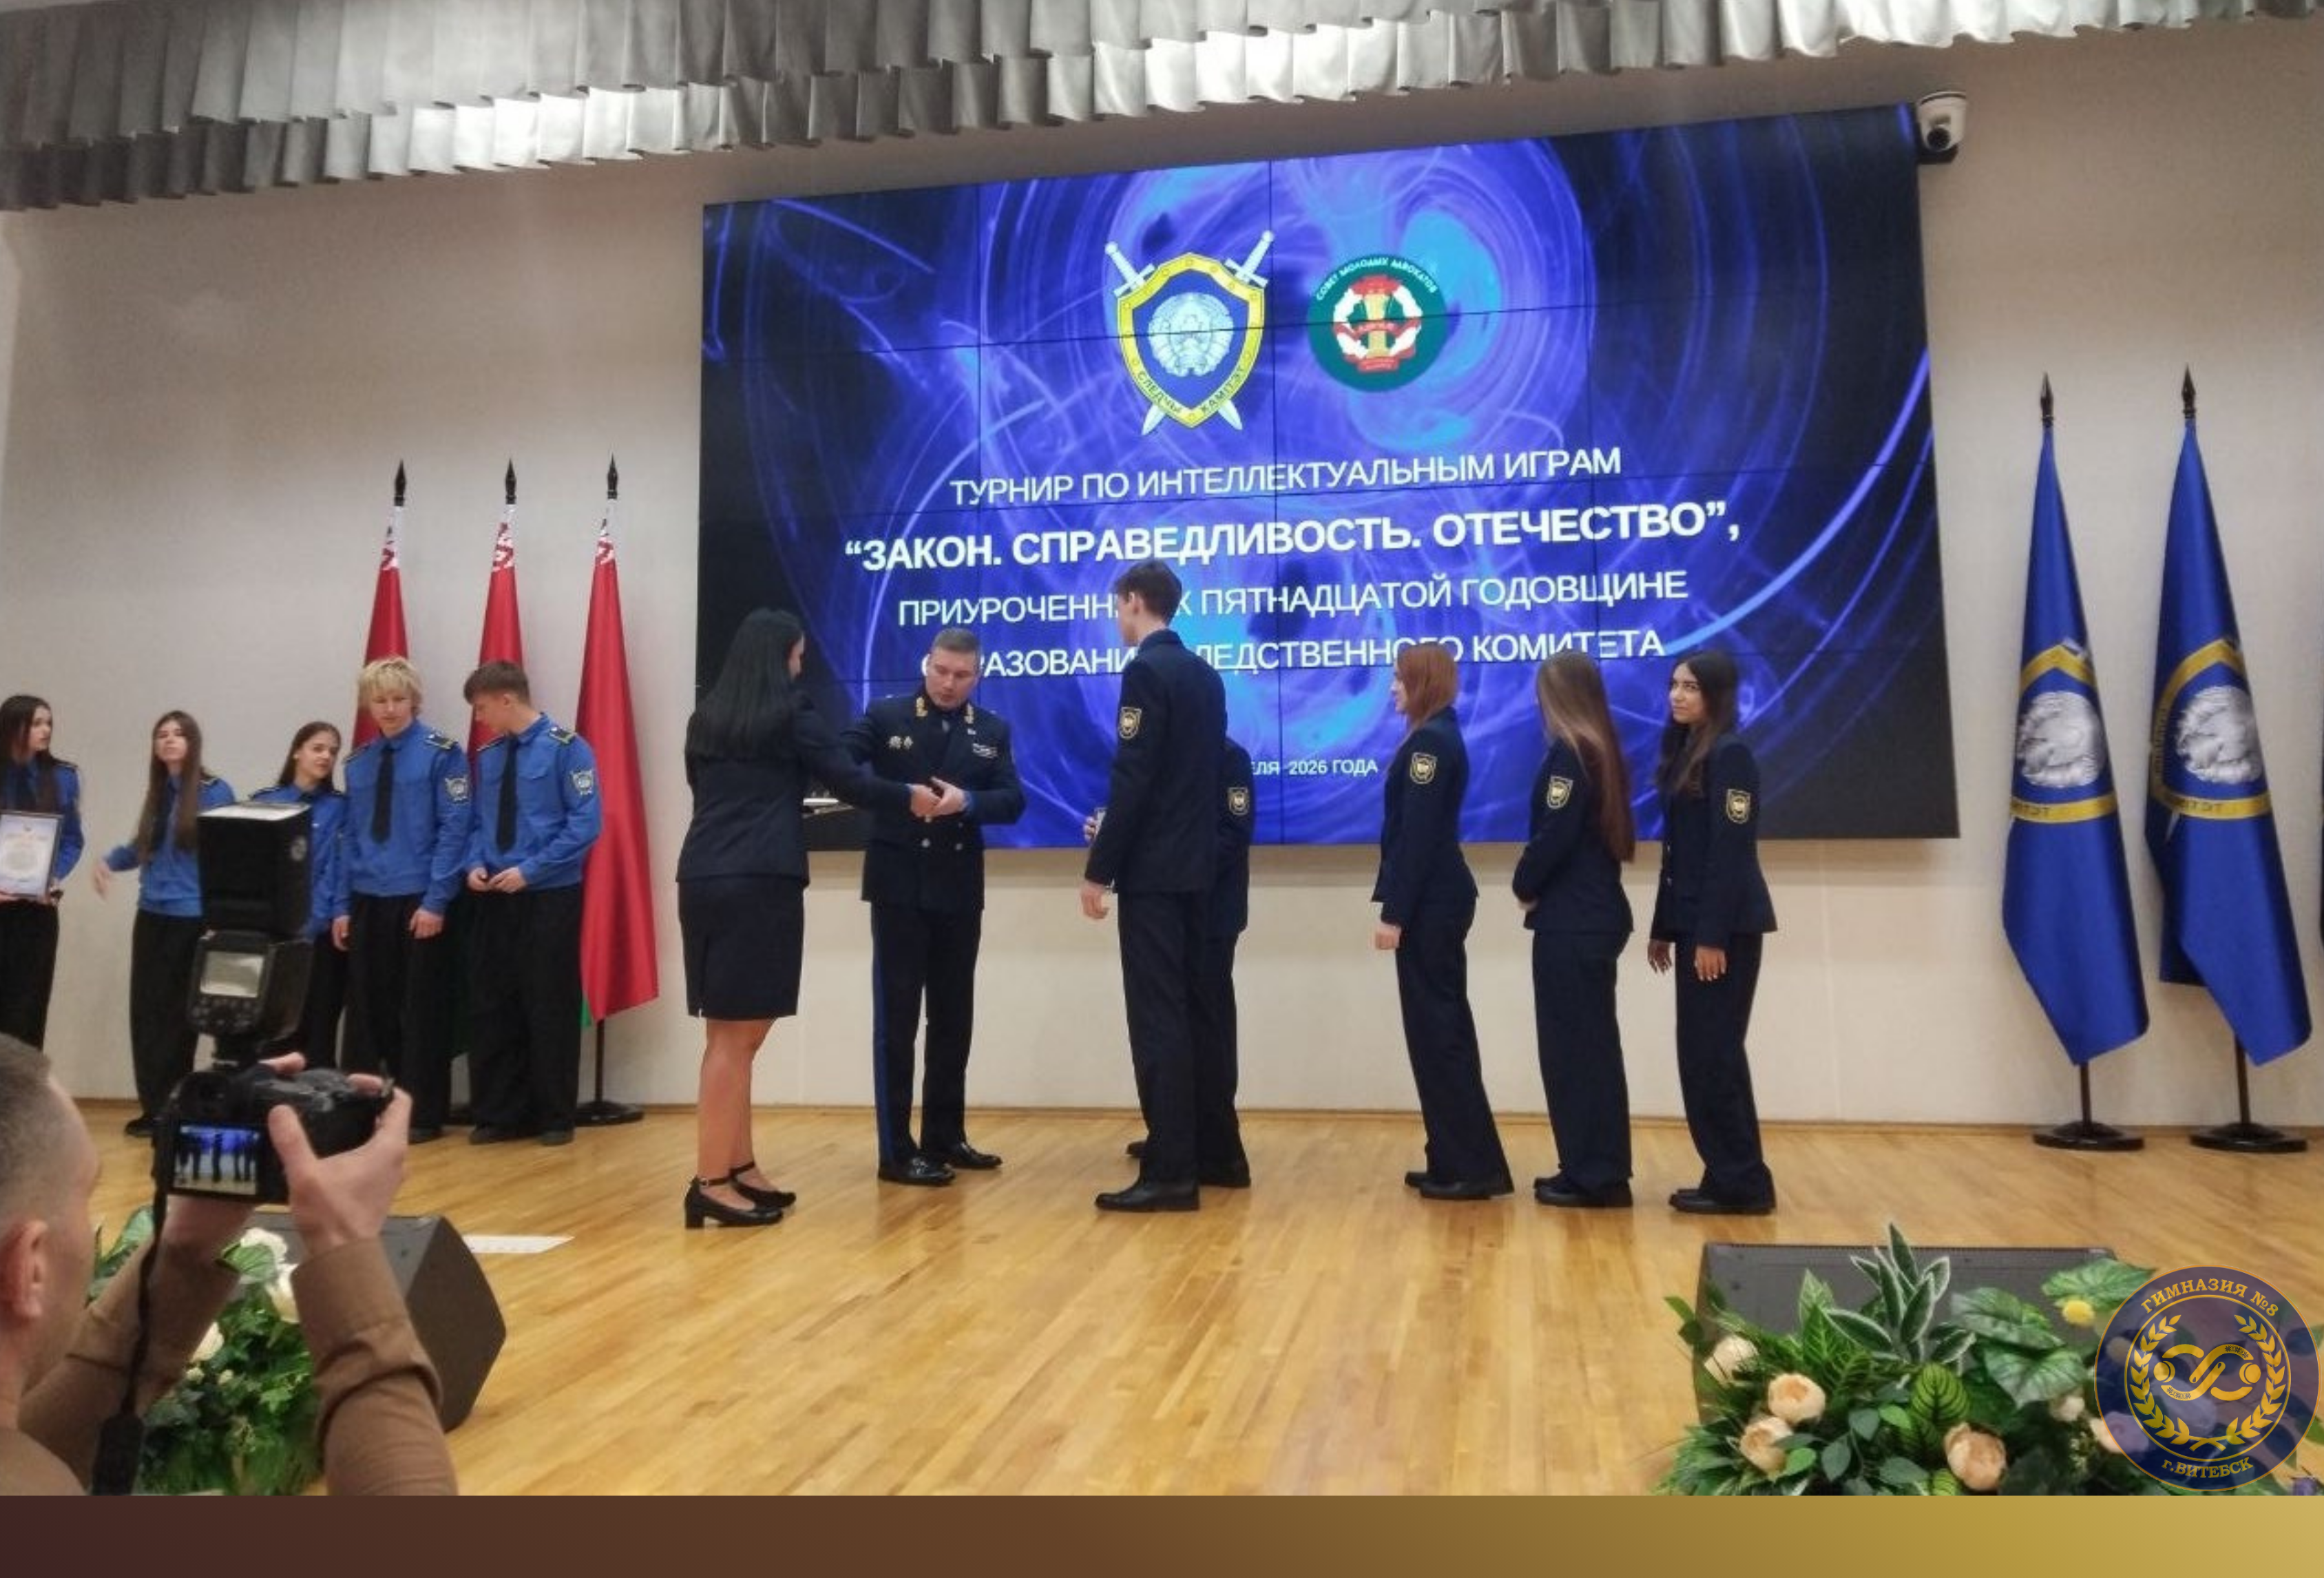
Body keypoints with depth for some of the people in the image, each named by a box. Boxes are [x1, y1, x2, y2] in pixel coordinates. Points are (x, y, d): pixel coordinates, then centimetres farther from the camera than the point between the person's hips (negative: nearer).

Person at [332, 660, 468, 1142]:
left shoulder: (441, 752, -5)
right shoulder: (358, 762, 11)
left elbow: (454, 828, -9)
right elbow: (349, 837, 13)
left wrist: (436, 901, -14)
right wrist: (340, 905, 6)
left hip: (420, 902, -5)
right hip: (367, 902, 5)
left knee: (421, 1011, 2)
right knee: (368, 1010, 9)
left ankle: (424, 1115, 11)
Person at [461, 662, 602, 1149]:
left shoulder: (565, 748, -10)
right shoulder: (487, 756, 9)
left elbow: (587, 823, -15)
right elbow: (478, 823, 15)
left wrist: (530, 870, -18)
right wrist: (476, 864, -5)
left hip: (550, 898, -6)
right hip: (496, 899, 6)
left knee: (549, 1008, 3)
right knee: (490, 1005, 8)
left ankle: (555, 1117, 15)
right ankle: (500, 1114, 20)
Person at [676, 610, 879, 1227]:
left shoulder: (706, 720, 16)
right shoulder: (792, 713, -2)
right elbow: (847, 782, -1)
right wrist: (909, 796, 13)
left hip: (703, 880, 7)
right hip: (760, 884, -7)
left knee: (729, 1033, 11)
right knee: (737, 1036, -5)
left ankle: (742, 1171, 18)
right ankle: (712, 1183, -3)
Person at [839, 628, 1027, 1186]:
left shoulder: (993, 731, 8)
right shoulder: (885, 716, -1)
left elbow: (1012, 801, -2)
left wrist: (967, 801, -21)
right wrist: (903, 795, -23)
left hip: (959, 889, 4)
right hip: (899, 885, -4)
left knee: (954, 1015, 11)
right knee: (897, 1016, -1)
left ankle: (945, 1136, 23)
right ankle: (897, 1151, 4)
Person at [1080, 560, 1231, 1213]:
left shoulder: (1147, 671, -12)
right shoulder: (1205, 674, 13)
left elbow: (1132, 779, -18)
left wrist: (1098, 869, -15)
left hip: (1153, 870, -9)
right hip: (1195, 865, 9)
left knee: (1157, 1019, -5)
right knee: (1192, 1010, 16)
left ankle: (1170, 1173, -1)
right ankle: (1218, 1153, 23)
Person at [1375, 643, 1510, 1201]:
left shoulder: (1429, 742, -14)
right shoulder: (1439, 737, 16)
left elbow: (1417, 835, -20)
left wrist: (1393, 912, -20)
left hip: (1429, 904, -10)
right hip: (1439, 899, 10)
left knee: (1436, 1030, -5)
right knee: (1443, 1027, 13)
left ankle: (1471, 1167, 1)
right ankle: (1459, 1160, 20)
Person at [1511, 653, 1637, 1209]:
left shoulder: (1569, 753, -14)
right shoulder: (1602, 750, 12)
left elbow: (1553, 836, -19)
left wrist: (1524, 885, -2)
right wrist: (1538, 886, 7)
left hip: (1570, 921, -9)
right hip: (1596, 914, 9)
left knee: (1571, 1046, -1)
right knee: (1593, 1044, 13)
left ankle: (1592, 1175, 5)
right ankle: (1603, 1170, 20)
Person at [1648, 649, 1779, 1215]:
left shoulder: (1729, 755, -12)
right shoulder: (1686, 752, 15)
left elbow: (1730, 851, -18)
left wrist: (1713, 935, -21)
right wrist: (1663, 927, 16)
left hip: (1726, 925, -9)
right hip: (1694, 921, 9)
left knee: (1714, 1050, -6)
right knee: (1700, 1051, 10)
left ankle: (1743, 1184, 2)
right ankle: (1725, 1176, 17)